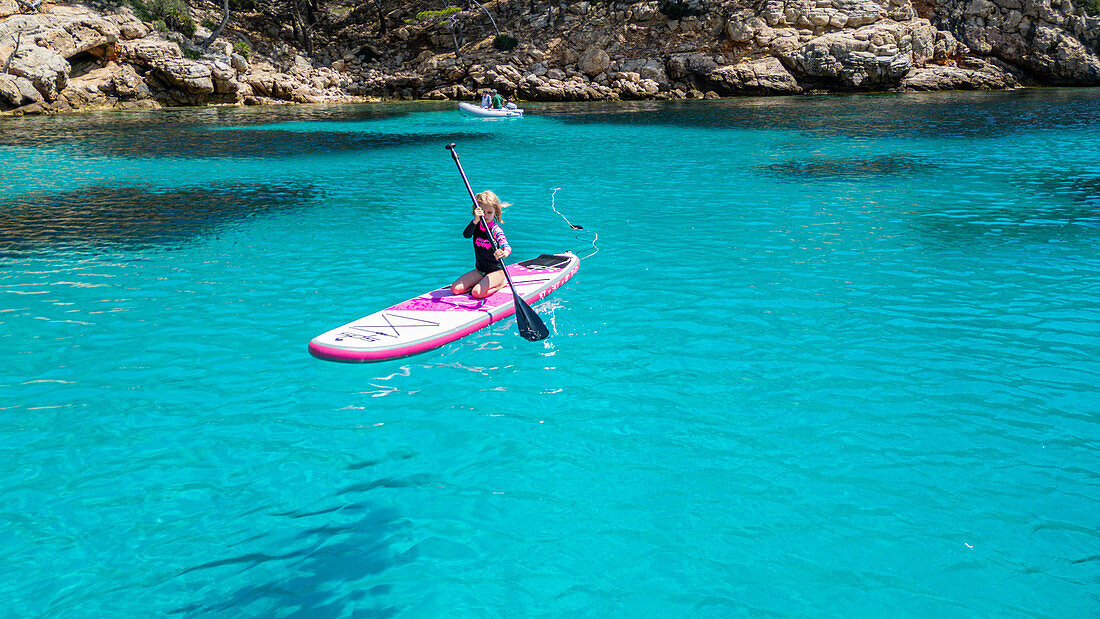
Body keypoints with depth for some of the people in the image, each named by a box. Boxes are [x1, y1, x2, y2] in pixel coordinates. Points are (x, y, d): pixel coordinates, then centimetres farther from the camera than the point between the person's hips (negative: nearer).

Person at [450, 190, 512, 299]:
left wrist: (504, 253, -57)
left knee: (477, 293, -27)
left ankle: (501, 283, -2)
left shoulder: (495, 230, -17)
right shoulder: (476, 225, -2)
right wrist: (476, 220, -40)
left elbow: (506, 246, -32)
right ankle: (483, 284, 10)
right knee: (455, 289, -7)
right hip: (480, 270, 6)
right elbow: (466, 235, -23)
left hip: (496, 271, -6)